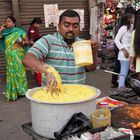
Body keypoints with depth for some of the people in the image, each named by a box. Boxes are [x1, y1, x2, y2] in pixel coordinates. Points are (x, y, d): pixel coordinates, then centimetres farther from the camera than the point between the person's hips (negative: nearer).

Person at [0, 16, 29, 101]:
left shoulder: (19, 31, -1)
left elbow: (27, 41, 2)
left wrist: (23, 42, -18)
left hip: (18, 55, -4)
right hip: (9, 56, 4)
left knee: (20, 71, 1)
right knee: (11, 72, 6)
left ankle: (22, 90, 13)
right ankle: (12, 92, 14)